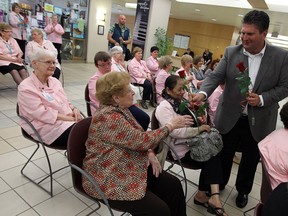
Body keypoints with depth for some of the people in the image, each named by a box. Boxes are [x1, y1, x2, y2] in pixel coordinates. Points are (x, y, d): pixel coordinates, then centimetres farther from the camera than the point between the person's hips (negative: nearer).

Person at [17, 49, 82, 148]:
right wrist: (69, 118, -19)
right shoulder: (26, 88, -9)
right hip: (48, 127, -7)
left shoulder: (54, 81, 15)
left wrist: (74, 109, -5)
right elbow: (41, 114, -17)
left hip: (68, 120, 7)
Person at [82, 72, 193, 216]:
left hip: (130, 168, 9)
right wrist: (171, 126, -14)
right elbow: (142, 140, -25)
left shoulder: (121, 110, 5)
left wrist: (149, 153, -6)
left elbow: (137, 138, 12)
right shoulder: (110, 117, -26)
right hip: (109, 180, -9)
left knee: (173, 185, 0)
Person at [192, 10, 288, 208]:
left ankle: (243, 190, 44)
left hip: (258, 121, 0)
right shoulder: (231, 52, -5)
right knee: (224, 155, 17)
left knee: (250, 159, 18)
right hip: (230, 117, 1)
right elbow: (216, 76, -12)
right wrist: (203, 93, -31)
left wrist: (262, 99, -20)